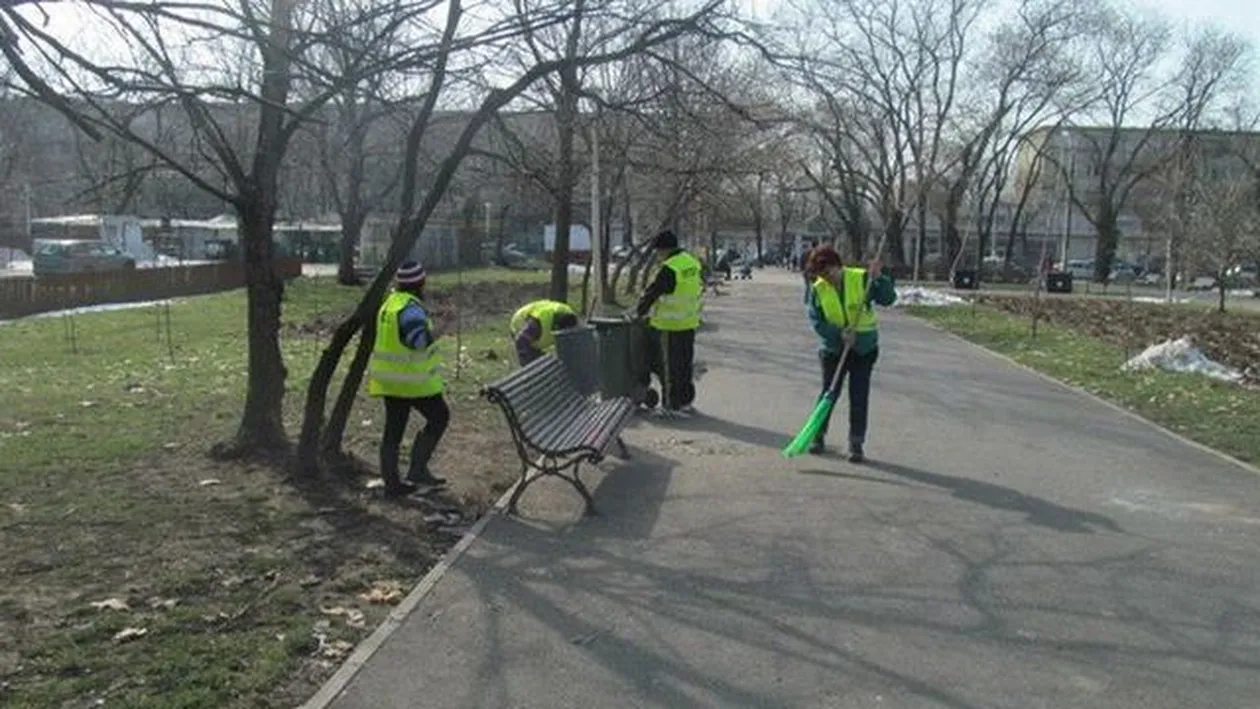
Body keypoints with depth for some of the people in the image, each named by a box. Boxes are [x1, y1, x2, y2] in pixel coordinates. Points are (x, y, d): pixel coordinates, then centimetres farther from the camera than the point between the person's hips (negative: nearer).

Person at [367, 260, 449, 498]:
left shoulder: (390, 303, 11)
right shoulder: (410, 308, -19)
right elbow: (419, 339, -35)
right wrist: (433, 333, -18)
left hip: (389, 376, 9)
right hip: (411, 379, -9)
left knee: (394, 429, 11)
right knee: (439, 418, 7)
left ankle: (391, 483, 17)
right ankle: (417, 469, 4)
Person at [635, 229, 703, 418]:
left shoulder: (669, 269, -20)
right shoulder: (692, 263, 7)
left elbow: (652, 293, -14)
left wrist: (639, 312, 0)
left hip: (669, 326, -8)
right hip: (689, 324, 8)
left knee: (669, 367, 1)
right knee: (686, 364, 16)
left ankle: (672, 406, 6)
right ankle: (685, 402, 26)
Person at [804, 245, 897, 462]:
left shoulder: (862, 279, -10)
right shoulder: (817, 290, -6)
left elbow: (888, 299, -11)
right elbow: (817, 321, -11)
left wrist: (879, 278, -26)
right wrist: (839, 333, -24)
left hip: (864, 348, -1)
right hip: (833, 348, 1)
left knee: (859, 396, 0)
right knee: (828, 393, 8)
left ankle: (856, 444, 7)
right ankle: (818, 436, 25)